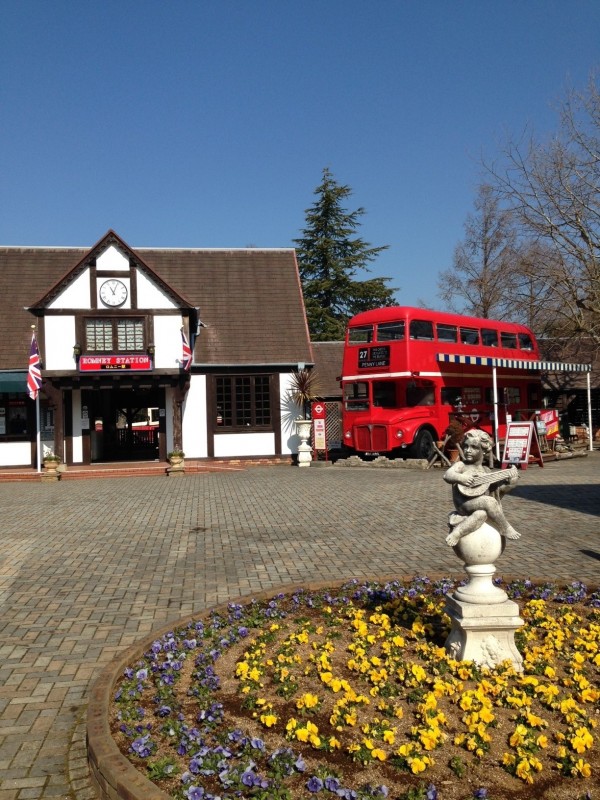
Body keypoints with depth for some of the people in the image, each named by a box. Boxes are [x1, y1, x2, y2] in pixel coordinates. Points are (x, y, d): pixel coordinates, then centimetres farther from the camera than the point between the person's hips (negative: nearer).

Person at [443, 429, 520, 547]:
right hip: (464, 505, -6)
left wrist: (509, 484, -5)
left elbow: (498, 490, 15)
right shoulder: (461, 465, -2)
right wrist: (460, 478, -40)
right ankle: (505, 529, -9)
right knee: (490, 501, -28)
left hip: (481, 508, 6)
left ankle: (456, 533, -24)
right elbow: (447, 475, -20)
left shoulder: (486, 471, 13)